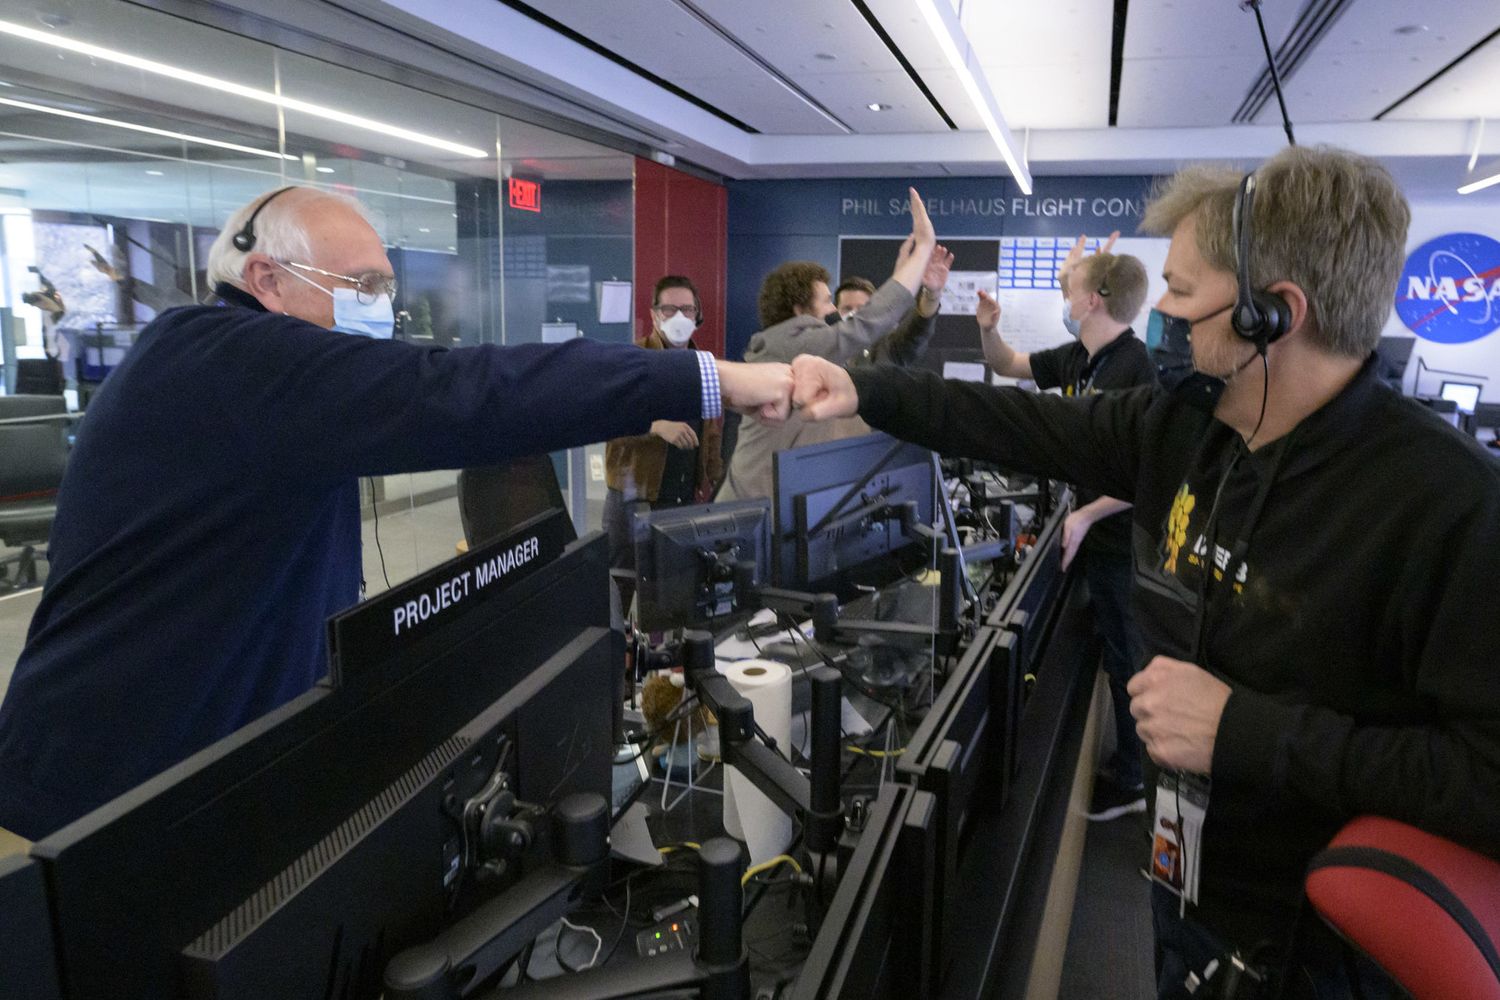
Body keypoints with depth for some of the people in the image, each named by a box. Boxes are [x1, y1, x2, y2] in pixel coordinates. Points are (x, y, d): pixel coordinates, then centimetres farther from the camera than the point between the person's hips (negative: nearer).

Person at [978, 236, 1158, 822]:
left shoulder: (1134, 368, -21)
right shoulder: (1076, 359, 5)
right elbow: (1008, 365, 20)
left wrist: (1087, 515, -25)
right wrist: (989, 329, 1)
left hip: (1124, 538, -9)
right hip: (1095, 535, 9)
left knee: (1125, 657, 4)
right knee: (1114, 652, 20)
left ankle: (1130, 782, 20)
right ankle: (1127, 765, 37)